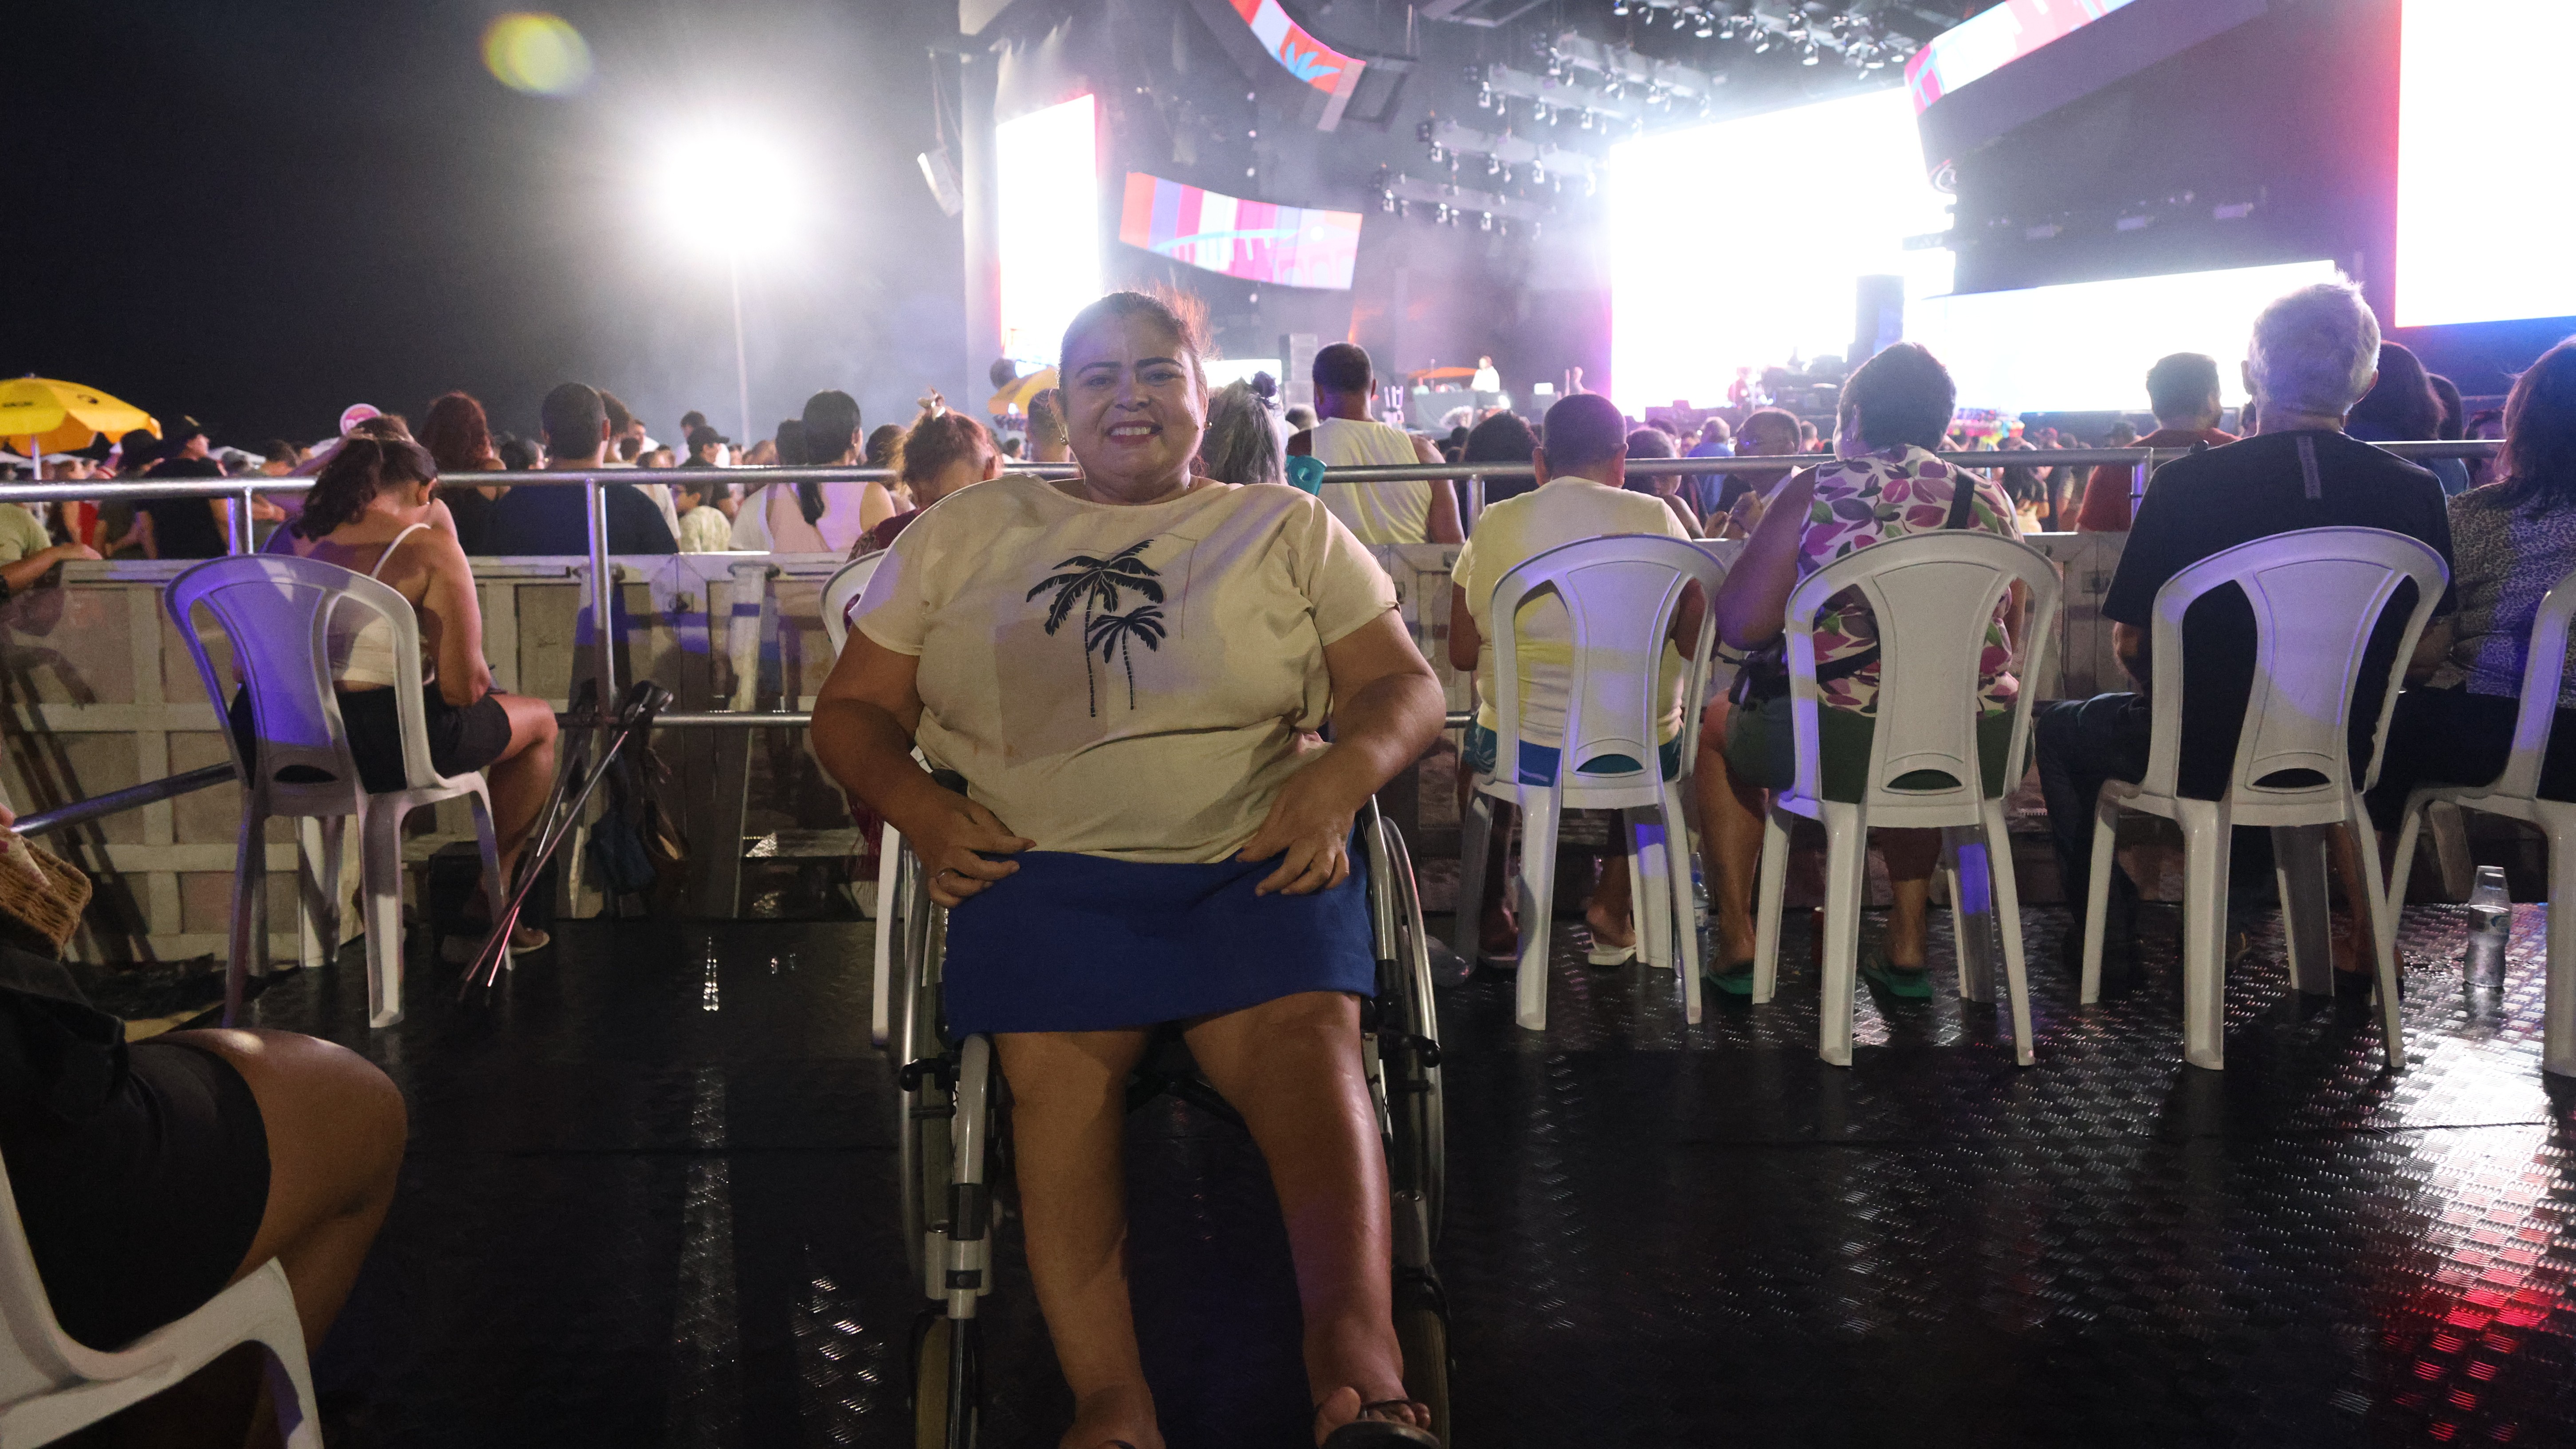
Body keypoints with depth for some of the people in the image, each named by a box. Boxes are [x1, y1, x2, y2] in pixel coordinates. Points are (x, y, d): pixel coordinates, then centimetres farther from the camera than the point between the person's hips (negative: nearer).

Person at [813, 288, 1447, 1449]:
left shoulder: (1286, 528, 19)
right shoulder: (966, 533, 20)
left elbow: (1404, 685, 14)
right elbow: (854, 708, 20)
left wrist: (1346, 769, -9)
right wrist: (917, 808, -2)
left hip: (1255, 855, 0)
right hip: (1042, 862, 1)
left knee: (1302, 1030, -31)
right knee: (1053, 1057, -30)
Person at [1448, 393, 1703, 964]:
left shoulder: (1494, 525, -4)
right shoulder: (1655, 518, -5)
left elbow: (1462, 654, 2)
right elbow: (1695, 638, -1)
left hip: (1522, 752, 0)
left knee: (1476, 745, 35)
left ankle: (1489, 913, 38)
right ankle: (1613, 902, 28)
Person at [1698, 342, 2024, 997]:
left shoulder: (1815, 490, -4)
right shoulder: (1990, 500, 7)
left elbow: (1739, 623, -7)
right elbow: (2007, 640, 14)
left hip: (1842, 749, -4)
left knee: (1718, 723, 27)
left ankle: (1735, 942, 28)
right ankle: (1906, 943, 38)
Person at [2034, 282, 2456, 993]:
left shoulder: (2187, 483, -18)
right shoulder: (2415, 493, -9)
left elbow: (2130, 646, -10)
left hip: (2204, 759, -4)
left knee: (2059, 728, 26)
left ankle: (2107, 941, 27)